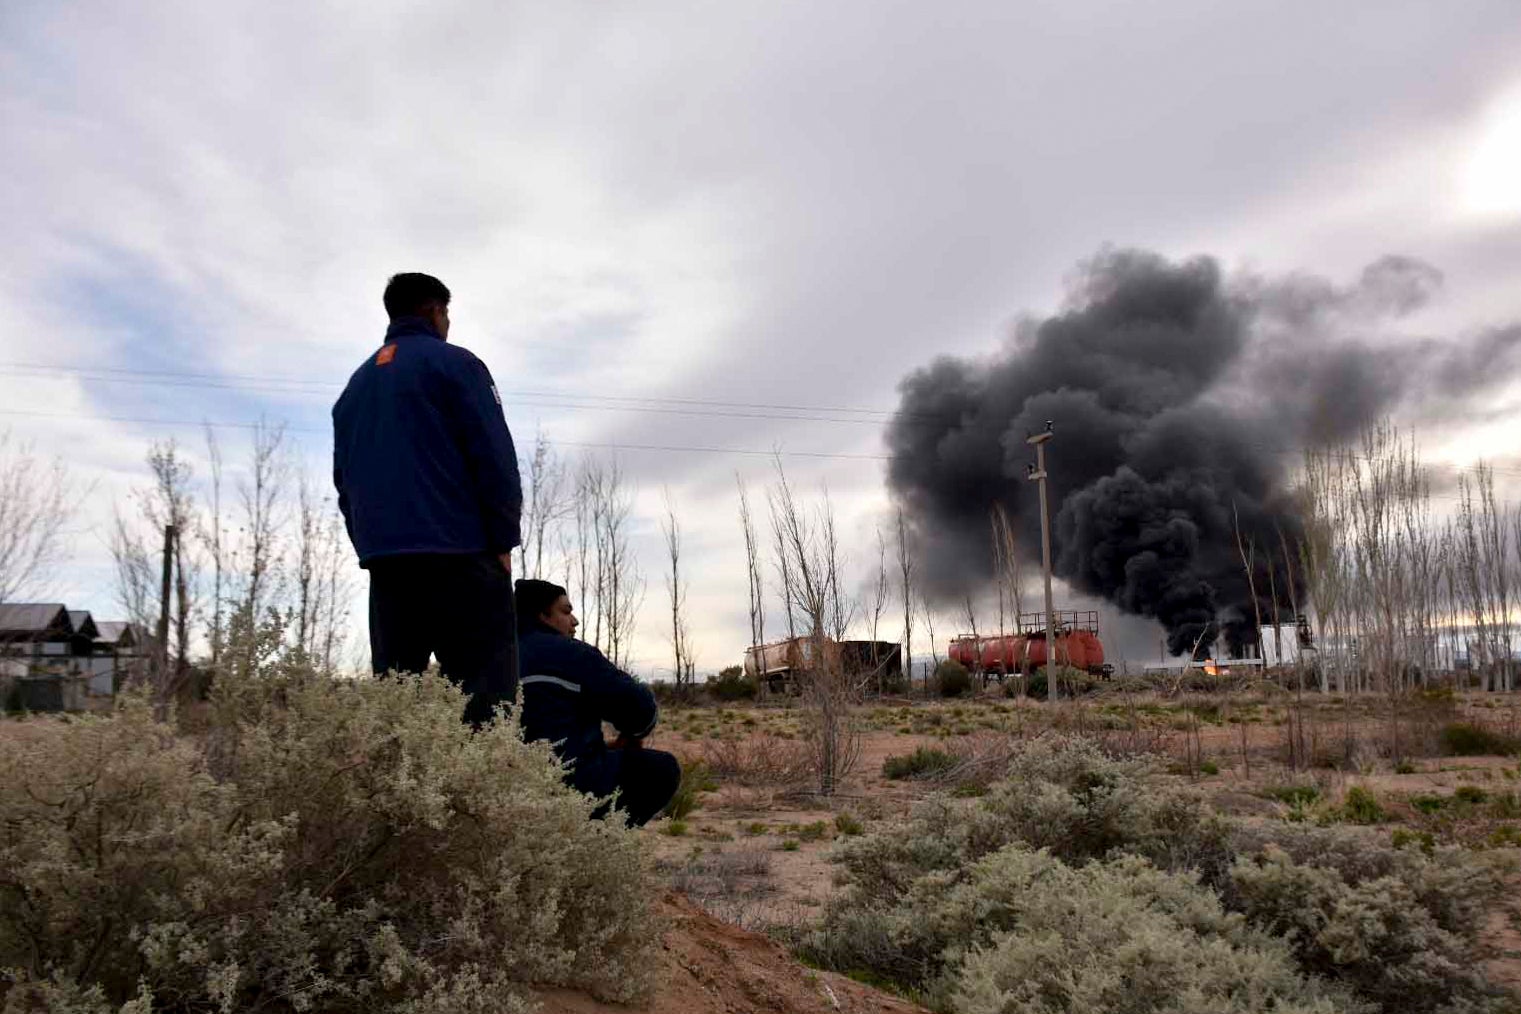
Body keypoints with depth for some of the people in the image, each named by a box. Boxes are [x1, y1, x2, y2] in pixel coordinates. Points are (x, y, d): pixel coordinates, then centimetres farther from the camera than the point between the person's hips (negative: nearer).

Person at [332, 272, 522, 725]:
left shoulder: (356, 384, 22)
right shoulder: (453, 363, 1)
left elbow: (344, 479, 20)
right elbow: (493, 456, -8)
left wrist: (371, 543, 18)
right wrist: (503, 542, -4)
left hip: (384, 560, 7)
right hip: (459, 554, -7)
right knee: (485, 697, -9)